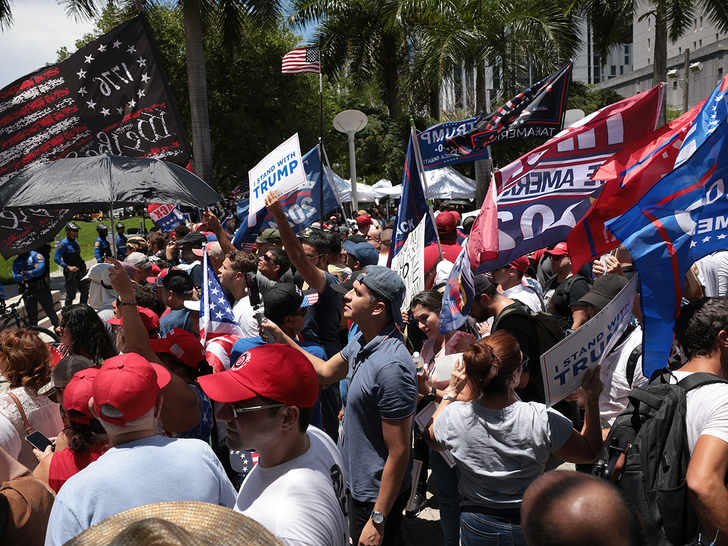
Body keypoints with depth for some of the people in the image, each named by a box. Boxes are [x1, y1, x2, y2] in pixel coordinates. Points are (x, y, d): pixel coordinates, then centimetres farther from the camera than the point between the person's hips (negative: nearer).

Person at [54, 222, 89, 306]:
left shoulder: (75, 243, 14)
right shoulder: (63, 244, -10)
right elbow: (56, 258, -16)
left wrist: (83, 269, 16)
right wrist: (68, 267, -23)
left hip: (80, 272, 7)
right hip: (71, 274, -7)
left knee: (85, 291, 9)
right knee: (71, 295, -1)